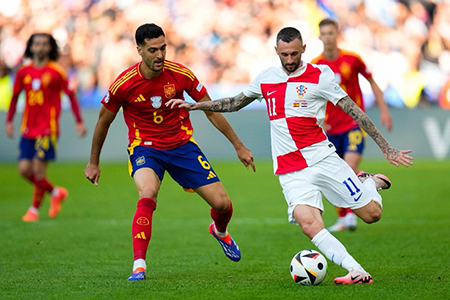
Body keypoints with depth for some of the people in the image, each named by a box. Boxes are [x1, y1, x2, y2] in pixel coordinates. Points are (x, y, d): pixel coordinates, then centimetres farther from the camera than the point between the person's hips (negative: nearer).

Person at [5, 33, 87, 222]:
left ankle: (35, 208, 6)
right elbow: (15, 96, 17)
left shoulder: (56, 72, -5)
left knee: (38, 168, -12)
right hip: (28, 129, 5)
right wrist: (9, 120, 12)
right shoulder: (23, 72, 6)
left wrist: (79, 122, -1)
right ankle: (55, 192, 22)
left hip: (48, 129, -5)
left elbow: (71, 95, 1)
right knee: (24, 169, -1)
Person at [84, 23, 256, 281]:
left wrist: (239, 146, 3)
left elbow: (211, 110, 0)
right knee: (148, 194, -35)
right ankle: (139, 265, -30)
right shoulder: (123, 85, -18)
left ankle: (220, 231, 37)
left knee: (222, 203, -2)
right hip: (145, 147, -2)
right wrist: (94, 162, 10)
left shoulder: (180, 74, -13)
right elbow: (104, 121, 1)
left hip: (182, 144, 2)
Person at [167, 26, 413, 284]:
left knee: (372, 214, -2)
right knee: (308, 222, -26)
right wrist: (195, 106, 19)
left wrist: (387, 148, -8)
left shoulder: (319, 76, -4)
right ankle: (356, 272, -27)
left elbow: (354, 111, -4)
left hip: (323, 158, -2)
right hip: (291, 172, 2)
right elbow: (235, 103, 26)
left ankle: (370, 183, 33)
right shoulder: (266, 78, 9)